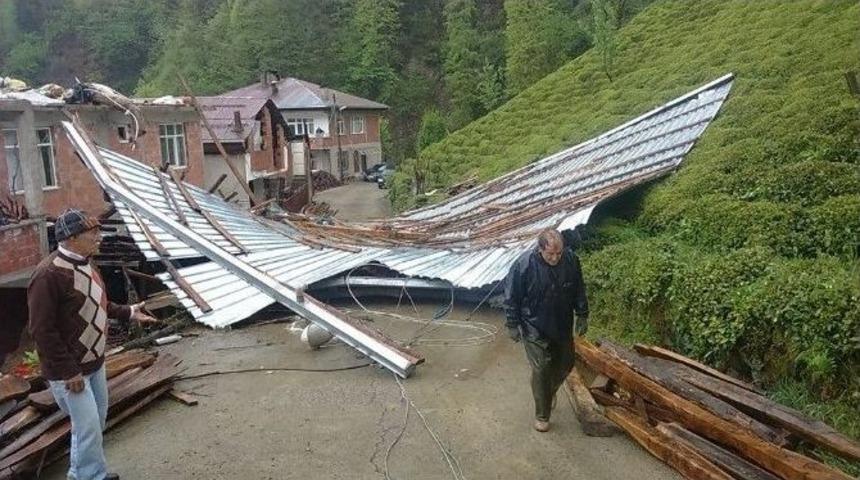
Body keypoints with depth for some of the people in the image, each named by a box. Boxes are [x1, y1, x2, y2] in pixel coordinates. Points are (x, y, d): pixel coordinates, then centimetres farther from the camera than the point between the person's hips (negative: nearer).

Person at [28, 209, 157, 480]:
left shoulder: (83, 265, 4)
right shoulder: (49, 274, -25)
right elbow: (42, 330, -24)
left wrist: (128, 313, 8)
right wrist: (68, 372, -22)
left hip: (93, 362, 9)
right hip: (69, 370, -9)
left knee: (97, 421, 21)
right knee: (88, 427, -1)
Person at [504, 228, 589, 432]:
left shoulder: (571, 259, -13)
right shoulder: (524, 265, -25)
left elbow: (579, 290, 3)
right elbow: (511, 297, -12)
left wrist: (582, 315, 7)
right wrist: (512, 325, -8)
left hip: (563, 326, 4)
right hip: (535, 329, -4)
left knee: (566, 363, 18)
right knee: (541, 370, 0)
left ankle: (551, 390, 48)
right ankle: (542, 415, 18)